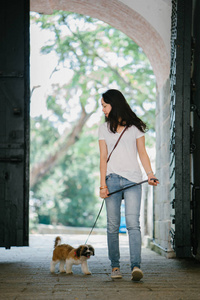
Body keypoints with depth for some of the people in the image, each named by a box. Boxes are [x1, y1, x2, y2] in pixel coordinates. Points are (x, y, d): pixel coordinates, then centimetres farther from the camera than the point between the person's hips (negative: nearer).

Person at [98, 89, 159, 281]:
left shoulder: (135, 126, 9)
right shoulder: (104, 128, 14)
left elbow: (142, 152, 7)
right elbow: (103, 157, 9)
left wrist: (150, 174, -8)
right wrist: (102, 184, 1)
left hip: (132, 179, -2)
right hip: (112, 179, 2)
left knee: (132, 223, -14)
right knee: (113, 225, 0)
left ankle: (136, 266, -21)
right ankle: (115, 266, 9)